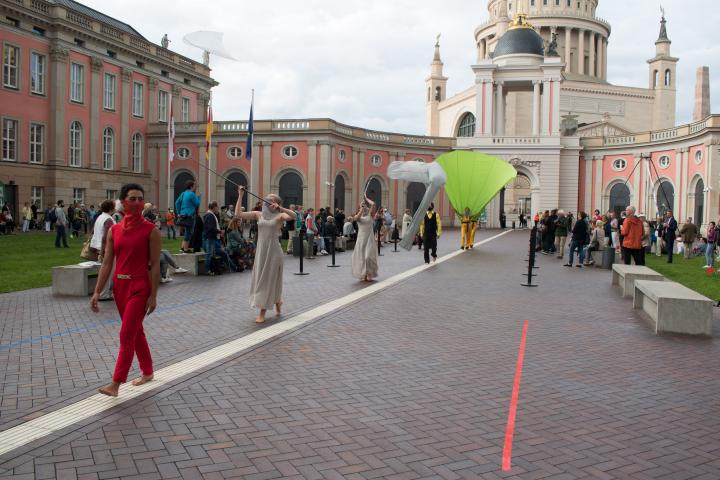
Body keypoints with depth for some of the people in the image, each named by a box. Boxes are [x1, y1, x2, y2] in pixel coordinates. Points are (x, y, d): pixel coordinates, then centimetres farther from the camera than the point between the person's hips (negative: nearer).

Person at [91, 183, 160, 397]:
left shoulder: (150, 230, -9)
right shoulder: (114, 230, 5)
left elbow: (155, 265, -10)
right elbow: (106, 263, 5)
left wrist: (153, 295, -12)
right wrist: (97, 291, 0)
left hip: (139, 287, -6)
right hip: (119, 285, 6)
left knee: (127, 334, -7)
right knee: (136, 331, 17)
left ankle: (116, 383, -3)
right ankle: (147, 372, 32)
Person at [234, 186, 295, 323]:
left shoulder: (279, 216, -4)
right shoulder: (258, 215, 6)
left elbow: (293, 216, -24)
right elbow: (238, 214, -1)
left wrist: (280, 208, -34)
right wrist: (240, 196, -4)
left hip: (273, 251, -5)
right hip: (261, 250, 5)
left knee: (270, 279, 2)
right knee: (260, 279, 10)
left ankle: (262, 312, 8)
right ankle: (277, 304, 29)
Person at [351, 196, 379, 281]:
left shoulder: (370, 216, 6)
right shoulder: (358, 217, 8)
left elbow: (373, 204, -7)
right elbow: (357, 217, -18)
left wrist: (366, 199, 6)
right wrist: (361, 209, -8)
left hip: (369, 238, -1)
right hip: (361, 238, 1)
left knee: (369, 256, -8)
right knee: (361, 256, 1)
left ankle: (369, 274, 3)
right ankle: (363, 274, 11)